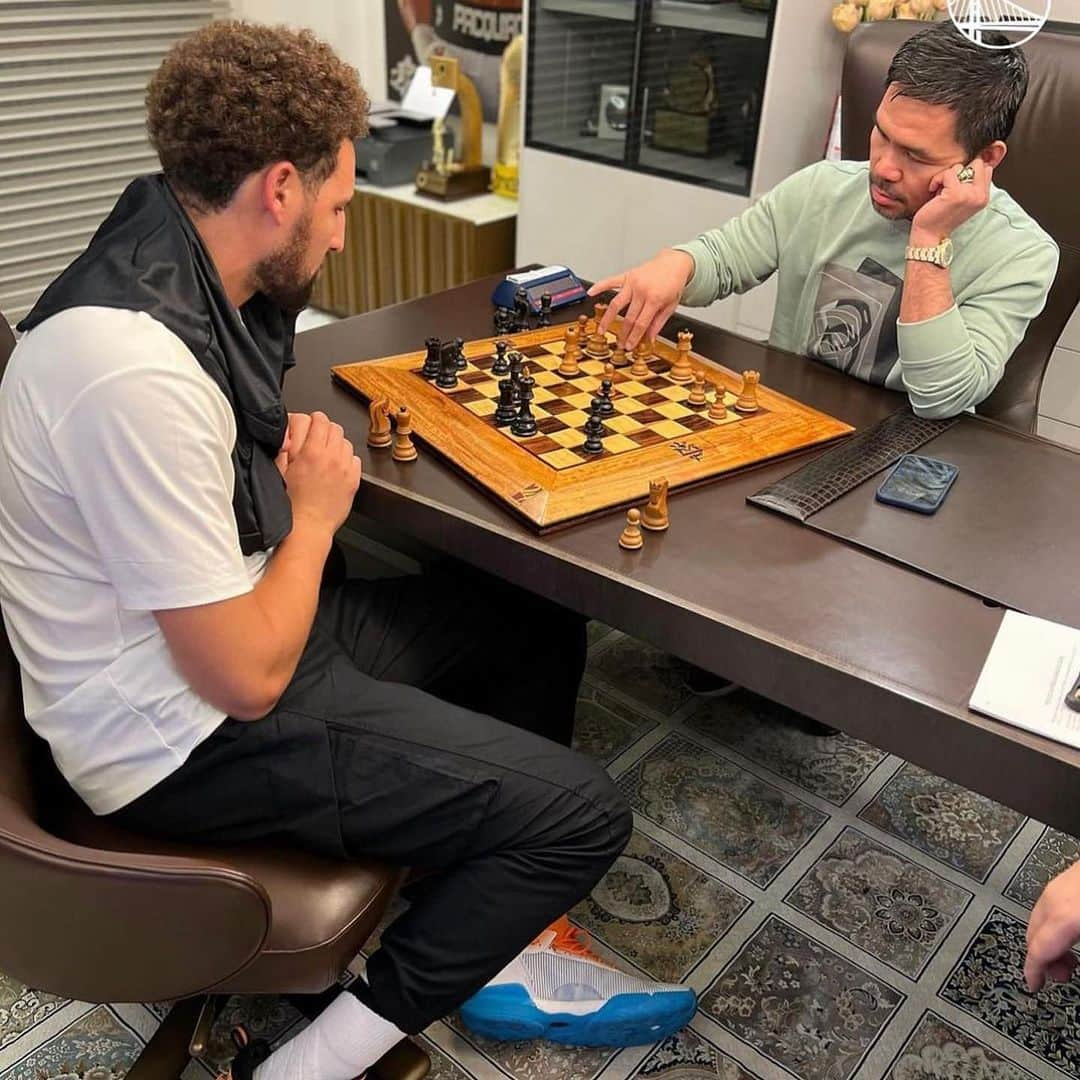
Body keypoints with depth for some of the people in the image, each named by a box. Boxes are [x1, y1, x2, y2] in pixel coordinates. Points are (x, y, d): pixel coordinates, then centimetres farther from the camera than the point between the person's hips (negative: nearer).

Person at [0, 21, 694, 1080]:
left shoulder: (175, 270, 0)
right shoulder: (135, 367, -30)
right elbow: (247, 676, -25)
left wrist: (297, 465, -6)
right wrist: (316, 511, -9)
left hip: (226, 633, 10)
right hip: (189, 739, -9)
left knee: (539, 619, 14)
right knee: (583, 812, -7)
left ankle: (503, 948, 19)